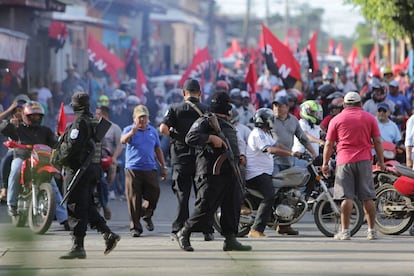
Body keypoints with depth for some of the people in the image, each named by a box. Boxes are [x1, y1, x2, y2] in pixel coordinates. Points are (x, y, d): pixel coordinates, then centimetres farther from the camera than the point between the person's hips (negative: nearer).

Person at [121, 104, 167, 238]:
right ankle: (135, 227, 4)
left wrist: (163, 167, 21)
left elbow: (158, 150, 23)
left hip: (150, 169, 3)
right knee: (134, 199, -3)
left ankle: (147, 216, 28)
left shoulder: (153, 131, 14)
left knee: (154, 195, -1)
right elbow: (123, 141, -21)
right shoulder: (129, 130, 1)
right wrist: (133, 132, -40)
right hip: (133, 170, -3)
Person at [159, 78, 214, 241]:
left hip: (181, 157, -1)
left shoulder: (175, 109, -2)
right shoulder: (206, 110, 1)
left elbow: (163, 128, -14)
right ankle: (207, 231, 6)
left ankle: (179, 229, 1)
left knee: (182, 193, 5)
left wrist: (173, 136, 3)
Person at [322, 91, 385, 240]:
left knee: (346, 197, -4)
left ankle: (345, 231, -8)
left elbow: (329, 144, 4)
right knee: (368, 197, 4)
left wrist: (325, 163, 11)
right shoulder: (369, 118, 8)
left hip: (344, 161, -1)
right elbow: (377, 141, 4)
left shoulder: (336, 120, 5)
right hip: (364, 161, 1)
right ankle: (372, 231, 6)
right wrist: (381, 161, 12)